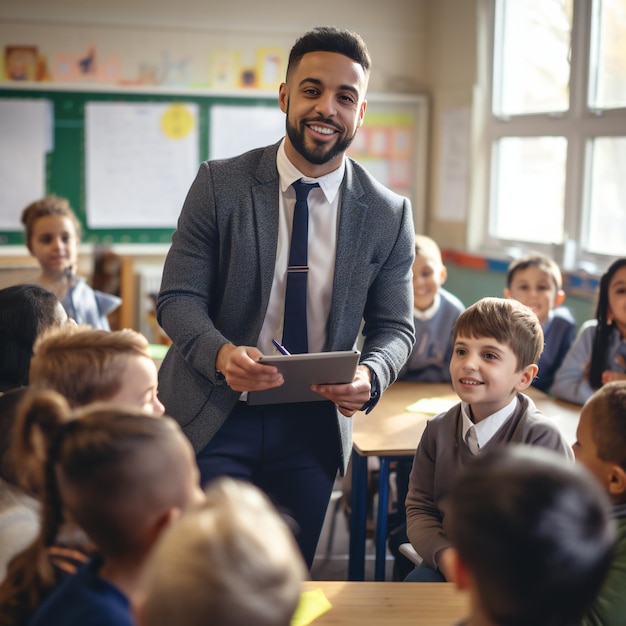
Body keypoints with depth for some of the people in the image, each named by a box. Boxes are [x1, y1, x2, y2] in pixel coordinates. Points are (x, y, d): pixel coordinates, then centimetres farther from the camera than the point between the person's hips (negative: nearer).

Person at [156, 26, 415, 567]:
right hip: (213, 417, -1)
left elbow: (395, 327, 4)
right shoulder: (219, 184, -6)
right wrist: (221, 353, -27)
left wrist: (370, 375, -19)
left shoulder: (389, 215, -2)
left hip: (313, 426, 2)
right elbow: (178, 298, -7)